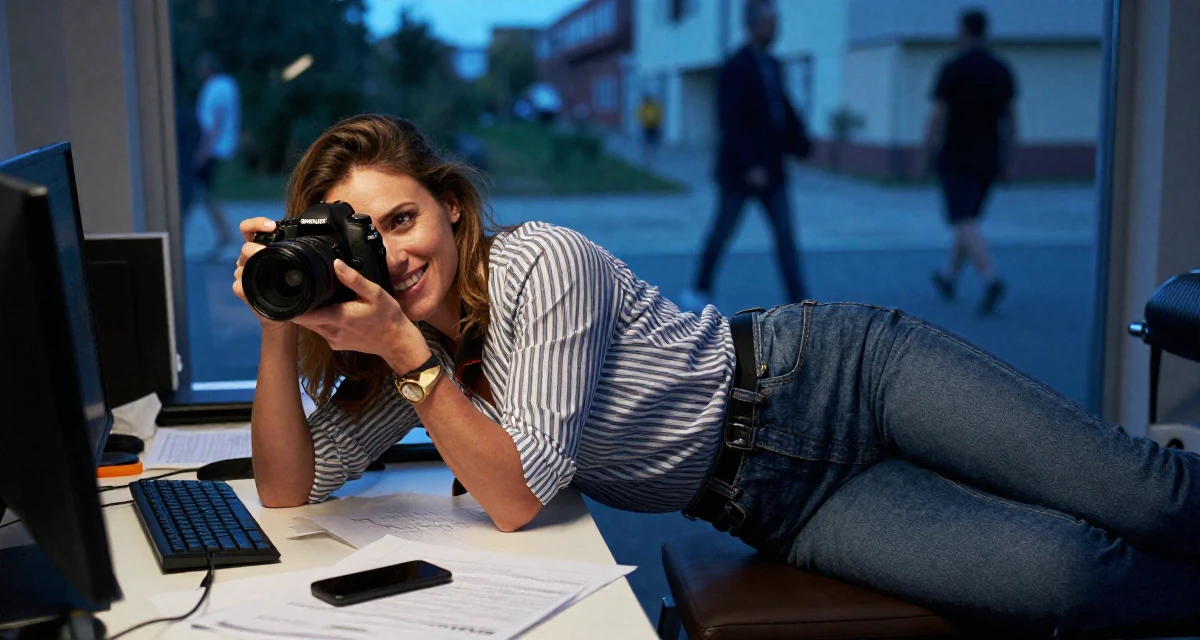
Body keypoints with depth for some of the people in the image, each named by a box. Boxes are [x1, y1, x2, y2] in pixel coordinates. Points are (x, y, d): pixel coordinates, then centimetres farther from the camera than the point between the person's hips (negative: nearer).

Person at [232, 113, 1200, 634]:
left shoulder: (541, 262, -19)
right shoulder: (405, 368, 2)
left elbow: (520, 494, -23)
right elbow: (288, 490, -3)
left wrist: (408, 351, -29)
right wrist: (282, 329, -15)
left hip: (839, 374, -4)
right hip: (781, 502, 4)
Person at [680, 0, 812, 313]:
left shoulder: (772, 65, 10)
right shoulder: (735, 68, -13)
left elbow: (784, 109, 12)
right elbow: (729, 122, -19)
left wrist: (800, 143, -4)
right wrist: (749, 166, -24)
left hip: (770, 168, 7)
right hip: (738, 169, -6)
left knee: (785, 234, 0)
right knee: (722, 232, 7)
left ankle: (799, 302, -1)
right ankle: (698, 290, 25)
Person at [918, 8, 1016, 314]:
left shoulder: (952, 70, -12)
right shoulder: (1001, 70, 5)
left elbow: (937, 118, -13)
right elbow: (1010, 120, 7)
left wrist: (924, 156, -2)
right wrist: (1005, 161, 14)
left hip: (955, 159, -6)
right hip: (987, 160, 6)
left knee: (966, 223, -9)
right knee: (968, 219, 18)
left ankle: (991, 279, -26)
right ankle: (949, 278, 30)